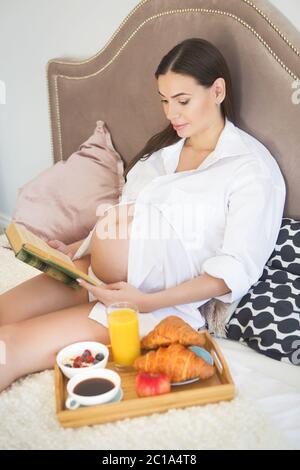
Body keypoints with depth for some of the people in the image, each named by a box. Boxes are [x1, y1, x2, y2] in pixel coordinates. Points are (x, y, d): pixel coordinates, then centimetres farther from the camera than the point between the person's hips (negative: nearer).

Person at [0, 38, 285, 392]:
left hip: (165, 302, -6)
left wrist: (145, 302, -22)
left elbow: (236, 270, -12)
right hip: (107, 273, 7)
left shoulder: (253, 169, -6)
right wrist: (74, 249, 3)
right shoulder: (163, 147, 15)